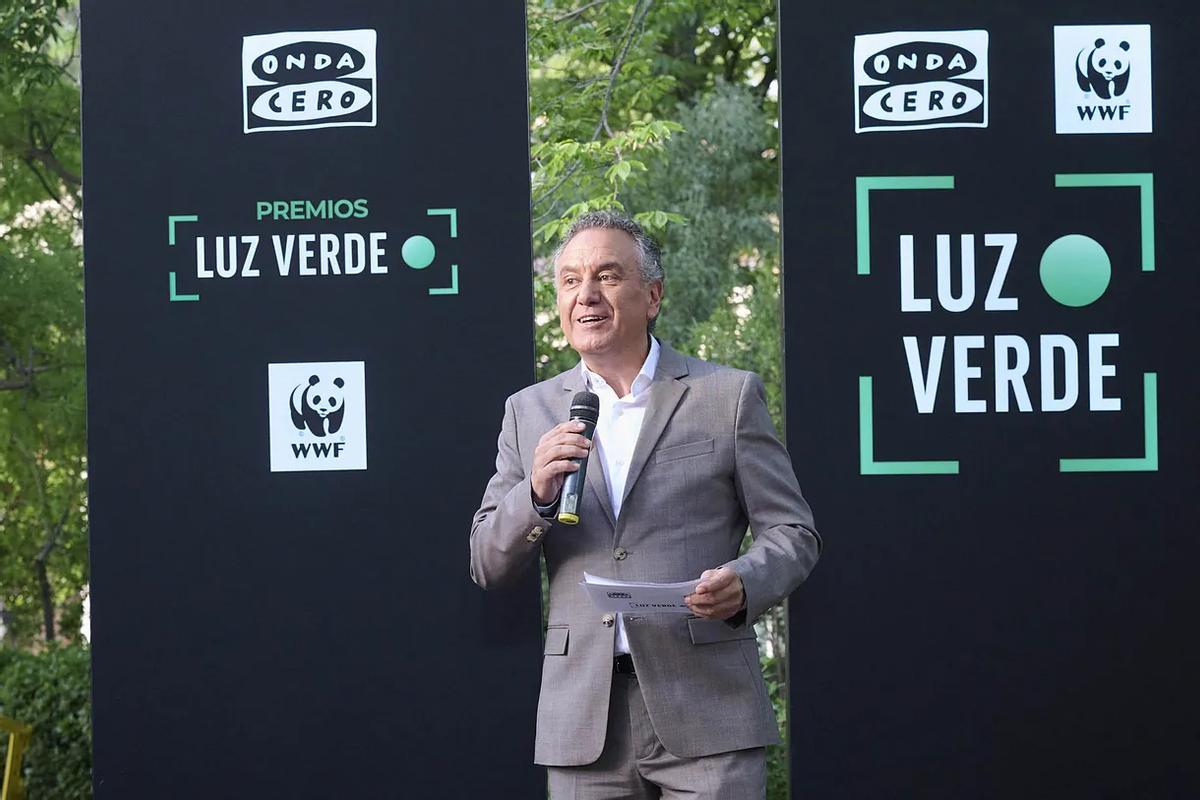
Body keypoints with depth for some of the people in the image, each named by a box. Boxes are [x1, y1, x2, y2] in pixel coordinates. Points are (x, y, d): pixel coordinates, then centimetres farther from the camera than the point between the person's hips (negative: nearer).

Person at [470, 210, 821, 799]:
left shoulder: (729, 396, 6)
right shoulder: (531, 412, 13)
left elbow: (793, 534, 6)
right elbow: (487, 566, 11)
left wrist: (743, 585, -16)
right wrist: (536, 495, -9)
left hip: (705, 711, -2)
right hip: (583, 720, 2)